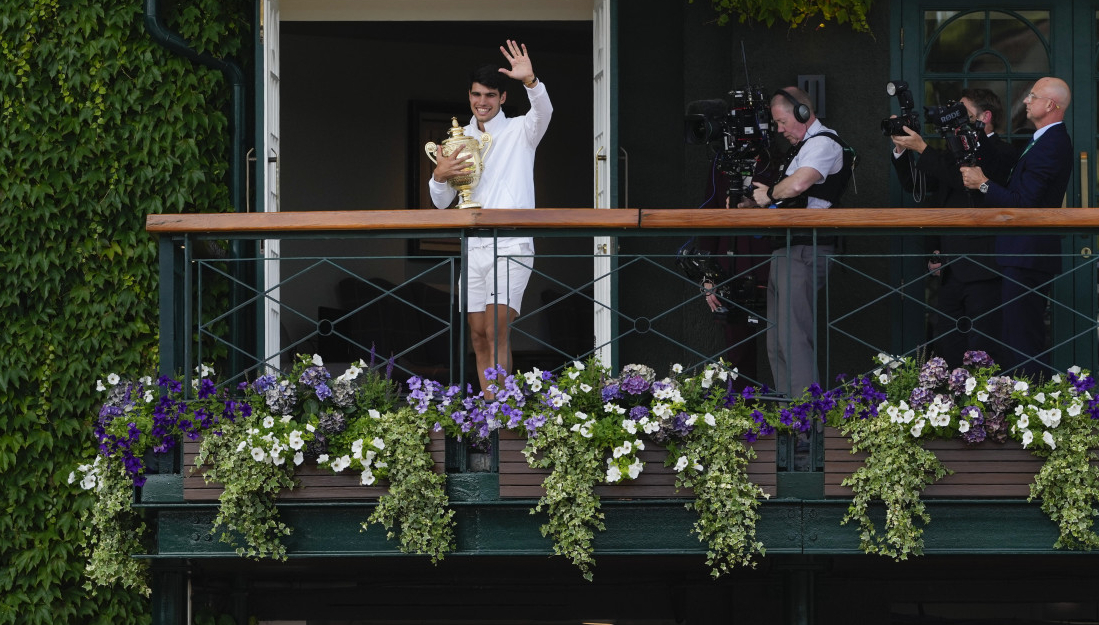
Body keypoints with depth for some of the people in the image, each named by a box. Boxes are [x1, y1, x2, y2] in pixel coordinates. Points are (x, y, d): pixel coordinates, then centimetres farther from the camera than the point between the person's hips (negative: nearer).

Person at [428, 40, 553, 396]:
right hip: (473, 247, 5)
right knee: (478, 335, 4)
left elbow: (543, 113, -21)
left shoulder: (519, 132, 3)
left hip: (512, 246, -5)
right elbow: (442, 201, 14)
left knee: (497, 331, -16)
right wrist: (439, 176, -9)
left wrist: (530, 81, -39)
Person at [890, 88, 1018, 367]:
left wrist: (922, 148, -15)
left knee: (981, 354, -10)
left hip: (982, 271, -8)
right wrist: (901, 149, 7)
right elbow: (914, 184, 22)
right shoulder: (955, 153, 20)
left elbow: (966, 179, -19)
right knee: (946, 350, 6)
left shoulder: (1002, 153, -5)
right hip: (951, 270, 8)